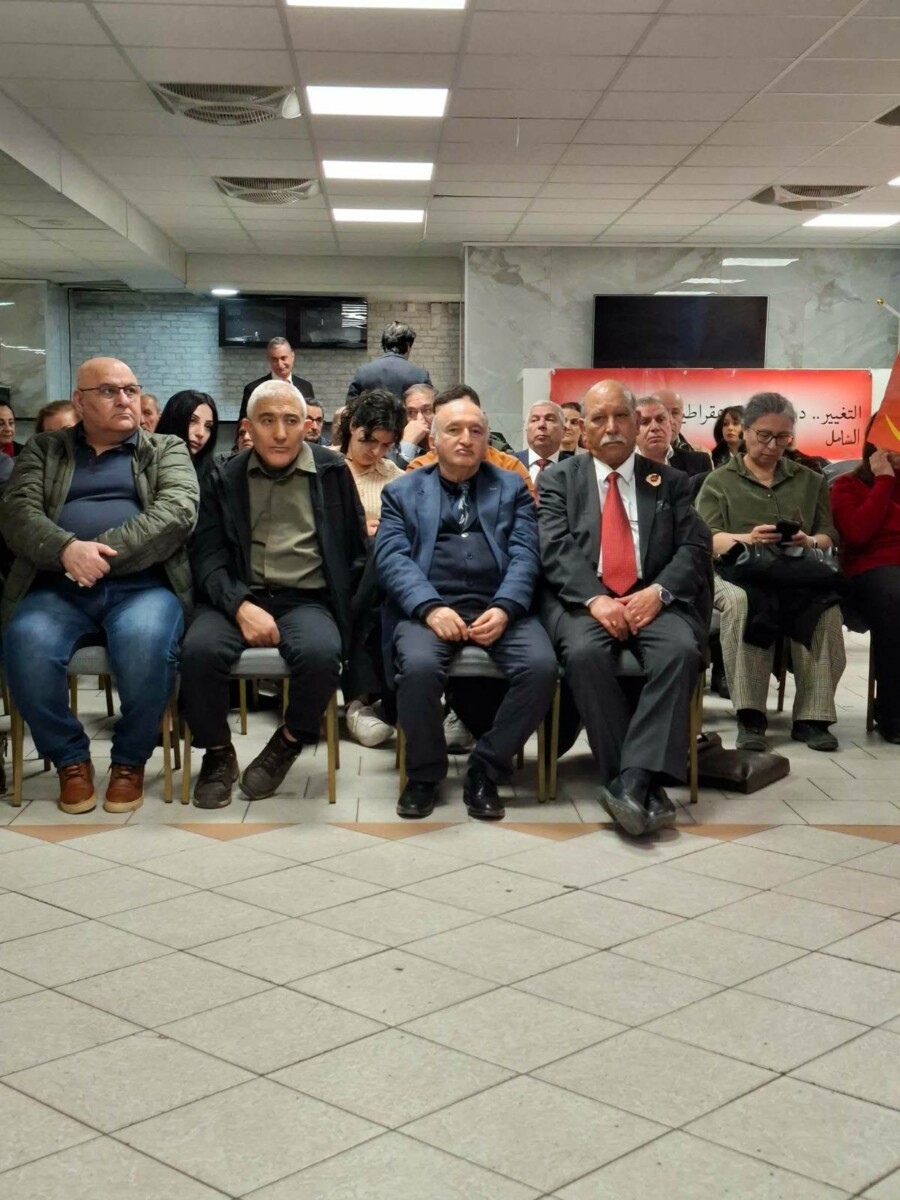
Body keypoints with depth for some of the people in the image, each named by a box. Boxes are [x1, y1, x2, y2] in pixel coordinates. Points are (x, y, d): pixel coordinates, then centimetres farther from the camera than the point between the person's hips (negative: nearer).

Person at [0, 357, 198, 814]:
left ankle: (130, 758, -8)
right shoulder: (44, 449, 19)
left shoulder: (168, 451, 15)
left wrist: (102, 552, -17)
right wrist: (68, 548, -19)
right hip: (57, 586, 1)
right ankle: (70, 757, -6)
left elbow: (177, 512, -4)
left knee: (147, 641, -35)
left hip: (141, 585, -1)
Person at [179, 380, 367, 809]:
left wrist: (344, 609, 2)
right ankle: (218, 754, -4)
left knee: (320, 653, -34)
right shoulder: (225, 478, 12)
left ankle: (289, 743, -4)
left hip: (306, 600, -1)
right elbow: (207, 556, 3)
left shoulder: (332, 471, 12)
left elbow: (356, 549, 15)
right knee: (199, 649, -31)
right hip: (239, 597, 1)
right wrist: (240, 605, -14)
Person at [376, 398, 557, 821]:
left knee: (541, 667, -27)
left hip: (497, 607, 2)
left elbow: (524, 555, 5)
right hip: (429, 607, -1)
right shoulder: (402, 492, 15)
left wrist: (503, 609, -15)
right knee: (419, 667, -33)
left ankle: (486, 770, -6)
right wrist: (431, 608, -18)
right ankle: (424, 772, -6)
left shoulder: (512, 488, 18)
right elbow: (392, 557, 0)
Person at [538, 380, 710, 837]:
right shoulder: (557, 481, 14)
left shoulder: (671, 482, 18)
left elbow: (694, 548, 6)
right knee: (585, 653, -34)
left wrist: (658, 592, -14)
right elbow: (557, 549, -1)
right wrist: (594, 598, -19)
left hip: (652, 598, 1)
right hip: (582, 599, -1)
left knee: (681, 650, -31)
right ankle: (644, 786, -28)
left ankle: (632, 781, -33)